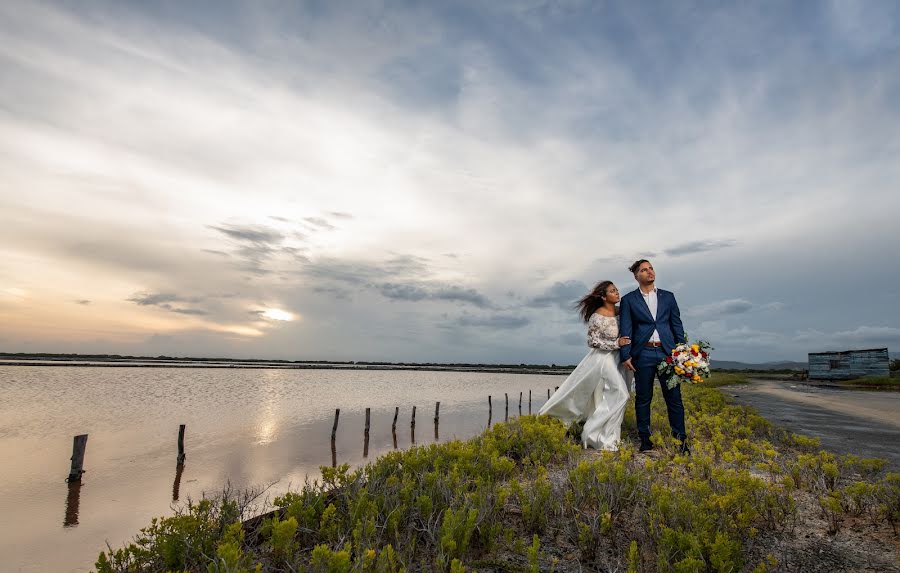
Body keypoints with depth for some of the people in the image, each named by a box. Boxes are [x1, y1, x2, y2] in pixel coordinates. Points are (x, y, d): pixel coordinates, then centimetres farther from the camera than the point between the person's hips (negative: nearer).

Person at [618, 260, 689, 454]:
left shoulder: (668, 297, 12)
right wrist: (625, 355, -7)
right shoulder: (628, 300, 4)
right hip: (643, 354, -2)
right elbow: (625, 329, 0)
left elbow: (677, 325, 12)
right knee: (643, 398, 6)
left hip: (667, 352, 2)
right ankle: (645, 438, 17)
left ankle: (680, 438, 15)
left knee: (674, 397, 3)